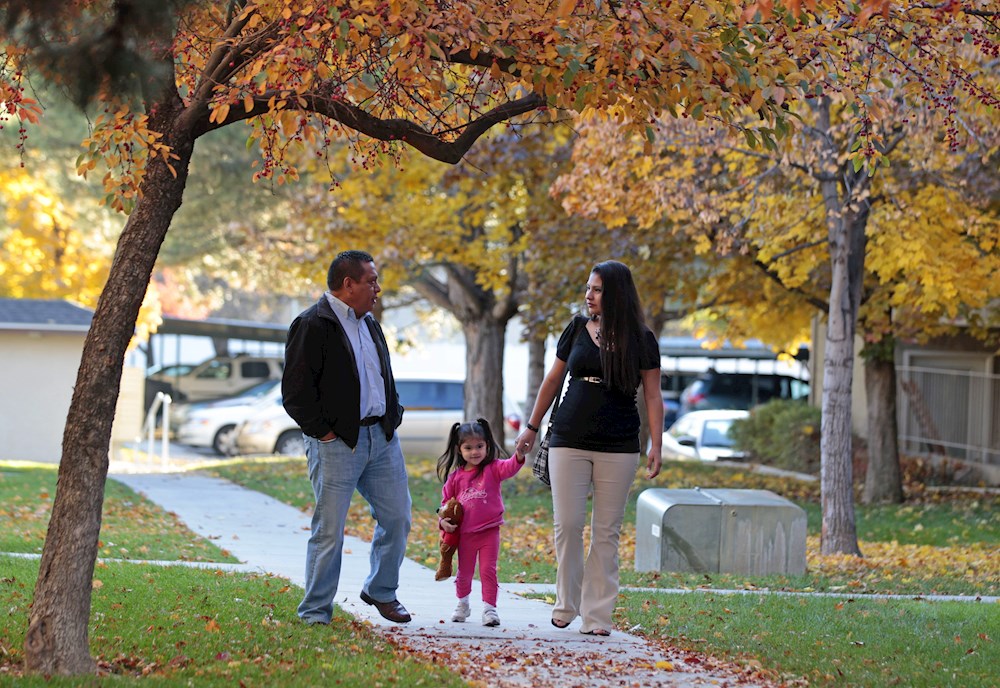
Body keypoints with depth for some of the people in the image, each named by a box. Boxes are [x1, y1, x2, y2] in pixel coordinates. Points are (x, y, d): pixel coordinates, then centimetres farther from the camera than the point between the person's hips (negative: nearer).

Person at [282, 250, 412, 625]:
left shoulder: (368, 323, 17)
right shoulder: (313, 325, -10)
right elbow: (295, 391, -14)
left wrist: (392, 418, 14)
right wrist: (324, 432, -13)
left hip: (381, 438, 8)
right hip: (337, 443, -8)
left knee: (397, 517, 9)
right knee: (329, 529, -5)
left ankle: (381, 591, 29)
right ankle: (315, 612, 5)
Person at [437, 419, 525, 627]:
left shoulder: (492, 469, -4)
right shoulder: (455, 477, 3)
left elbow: (509, 468, -24)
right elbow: (447, 502, 10)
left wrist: (519, 456, -45)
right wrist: (444, 521, -7)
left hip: (489, 531, -3)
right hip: (464, 533, 3)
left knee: (488, 570, -5)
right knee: (464, 572, 16)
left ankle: (489, 608, 1)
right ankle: (462, 604, 37)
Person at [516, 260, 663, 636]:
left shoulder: (641, 340, 1)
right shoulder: (577, 330, 6)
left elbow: (652, 396, 1)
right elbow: (552, 381, 15)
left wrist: (656, 445, -8)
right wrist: (532, 427, 15)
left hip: (618, 447, -1)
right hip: (569, 442, 1)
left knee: (606, 531, 2)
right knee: (567, 524, -2)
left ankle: (597, 615, 6)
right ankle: (566, 605, 13)